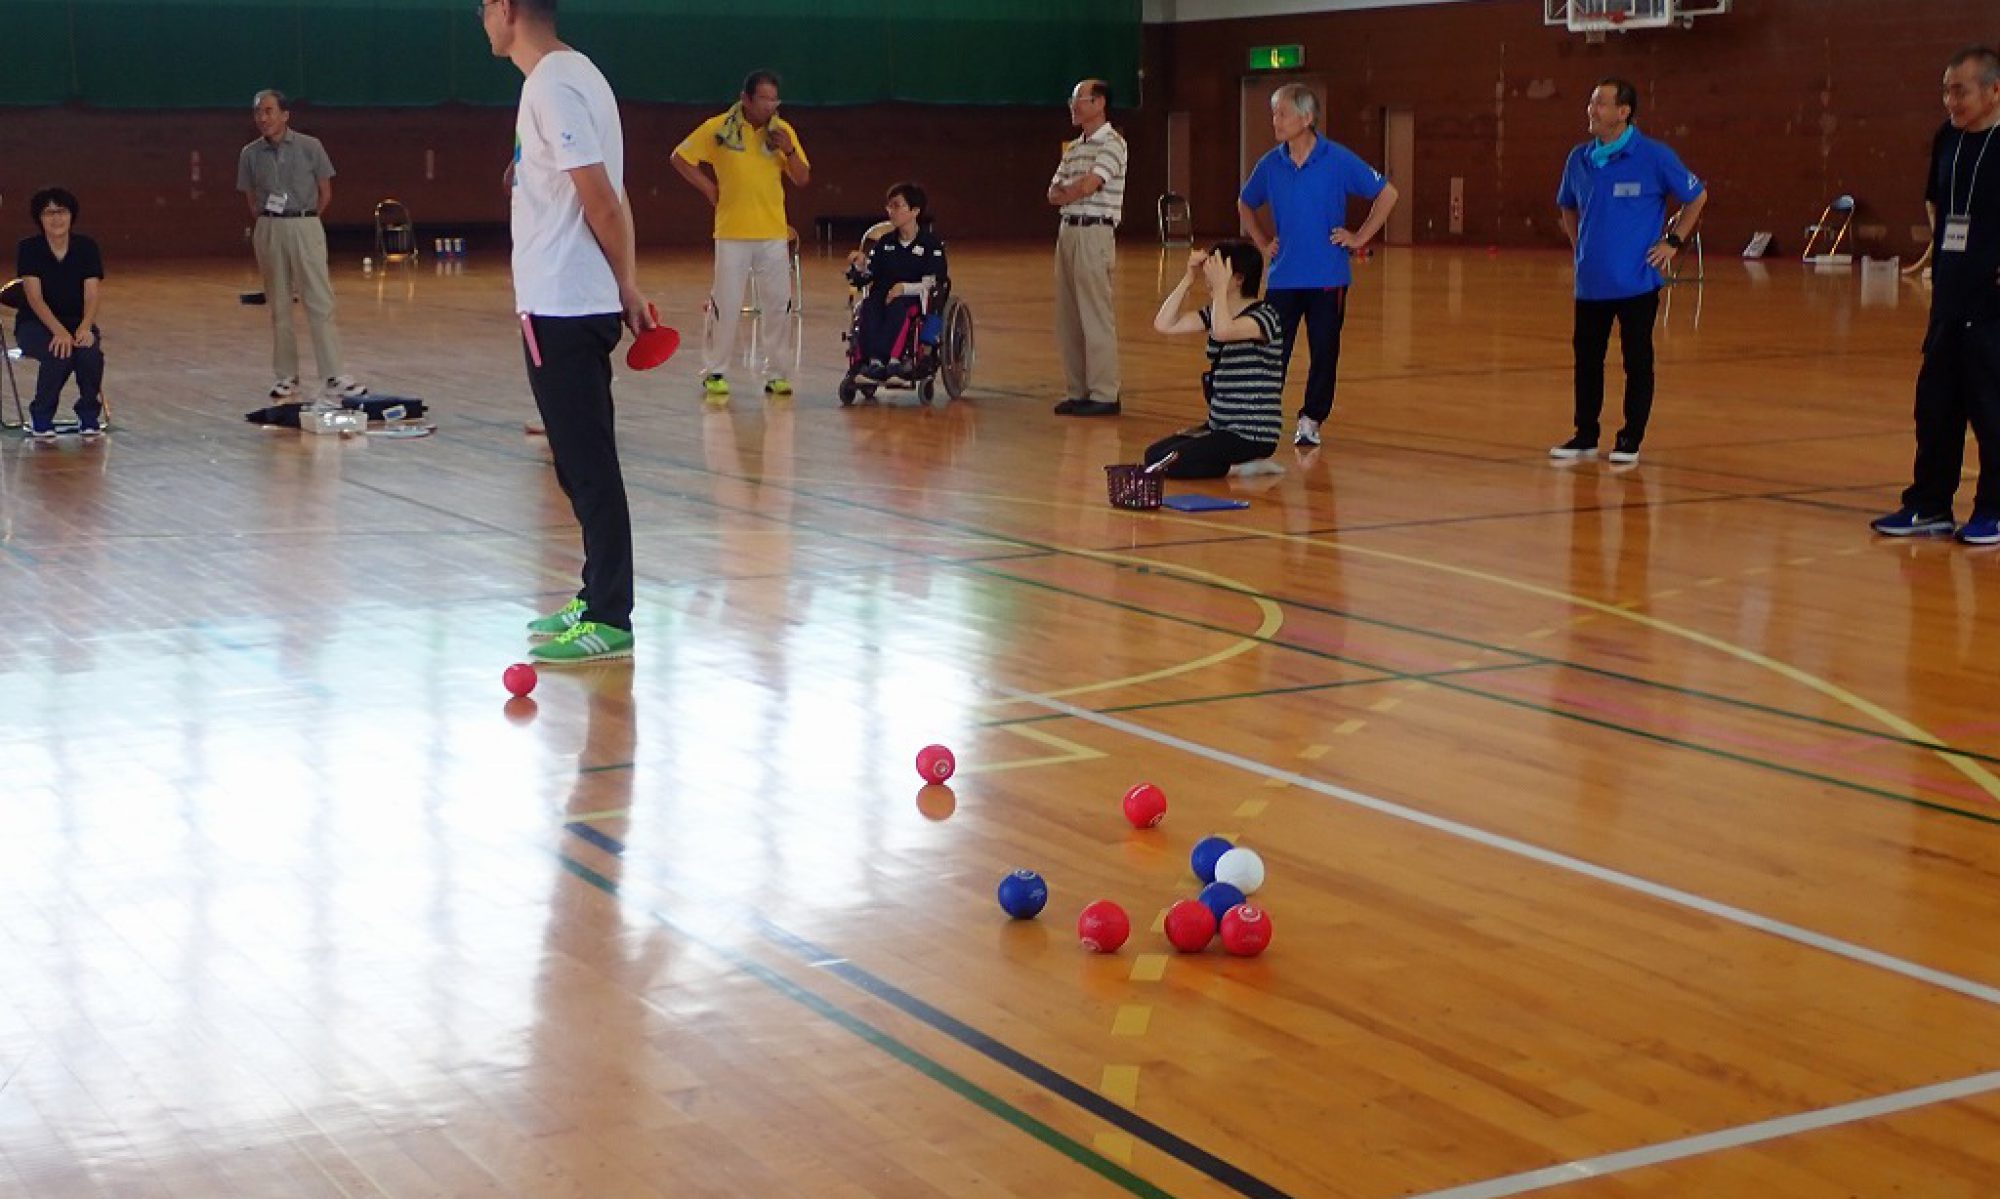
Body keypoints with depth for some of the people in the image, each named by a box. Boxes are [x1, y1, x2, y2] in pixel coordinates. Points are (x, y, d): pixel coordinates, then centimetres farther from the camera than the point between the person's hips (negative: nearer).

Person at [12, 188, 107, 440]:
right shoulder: (29, 249, -10)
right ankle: (40, 418, -11)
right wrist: (59, 331, -35)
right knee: (60, 354, -34)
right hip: (35, 323, -2)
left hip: (77, 321, 2)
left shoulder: (86, 247, -4)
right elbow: (35, 297, -19)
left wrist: (85, 327, -31)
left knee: (91, 351, -32)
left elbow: (91, 295, -10)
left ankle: (89, 416, -9)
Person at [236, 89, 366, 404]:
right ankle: (286, 377, 11)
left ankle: (335, 378, -10)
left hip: (306, 226, -2)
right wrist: (270, 225, 5)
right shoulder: (250, 154, 4)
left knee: (320, 304, -7)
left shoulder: (310, 147, -2)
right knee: (279, 307, 6)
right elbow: (251, 201, 12)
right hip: (269, 230, 2)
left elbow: (325, 192, 4)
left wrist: (303, 222, 4)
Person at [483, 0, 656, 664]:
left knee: (588, 466, -6)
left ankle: (609, 621, -2)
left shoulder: (553, 87, -15)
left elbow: (601, 199, -18)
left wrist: (625, 286, -8)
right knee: (584, 464, 16)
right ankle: (597, 600, 24)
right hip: (581, 303, 10)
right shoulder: (572, 74, 15)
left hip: (561, 306, -10)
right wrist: (626, 286, 15)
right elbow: (607, 199, 17)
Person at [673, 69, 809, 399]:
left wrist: (789, 151, -12)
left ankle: (777, 373, 12)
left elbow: (803, 179, 5)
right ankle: (714, 373, 11)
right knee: (726, 307, 0)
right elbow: (680, 158, 4)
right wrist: (709, 188, -1)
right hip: (732, 234, -3)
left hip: (774, 235, 3)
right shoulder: (718, 129, -4)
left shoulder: (782, 131, 4)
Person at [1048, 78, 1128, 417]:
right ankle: (1077, 390, 14)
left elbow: (1086, 186, -18)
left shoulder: (1112, 143, -8)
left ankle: (1104, 395, -4)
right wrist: (1073, 190, -8)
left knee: (1096, 316, -7)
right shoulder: (1073, 147, 19)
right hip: (1068, 230, 9)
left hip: (1094, 233, -9)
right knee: (1068, 316, 8)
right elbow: (1054, 194, 13)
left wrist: (1065, 191, 1)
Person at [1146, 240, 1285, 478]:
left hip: (1253, 435, -9)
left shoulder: (1265, 315, -16)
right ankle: (1238, 462, 10)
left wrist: (1220, 287, -28)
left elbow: (1223, 331, -35)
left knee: (1169, 464, -15)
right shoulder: (1215, 312, 9)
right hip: (1220, 425, 9)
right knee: (1153, 455, 5)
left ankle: (1244, 465, -1)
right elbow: (1164, 324, 3)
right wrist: (1189, 278, -2)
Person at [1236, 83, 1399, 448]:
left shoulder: (1338, 160, -7)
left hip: (1327, 277, -2)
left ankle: (1311, 419, 18)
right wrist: (1262, 242, 11)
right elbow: (1245, 205, 22)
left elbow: (1387, 195, 0)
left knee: (1324, 352, 4)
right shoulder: (1270, 164, 3)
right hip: (1283, 277, 2)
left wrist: (1359, 237, -3)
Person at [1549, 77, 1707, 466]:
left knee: (1637, 361, 2)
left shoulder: (1654, 156, -9)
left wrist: (1673, 241, -3)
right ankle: (1585, 436, 20)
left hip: (1637, 279, -4)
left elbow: (1697, 196, 1)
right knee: (1586, 358, 9)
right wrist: (1579, 245, 12)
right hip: (1590, 280, 5)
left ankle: (1631, 440, 11)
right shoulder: (1579, 159, 5)